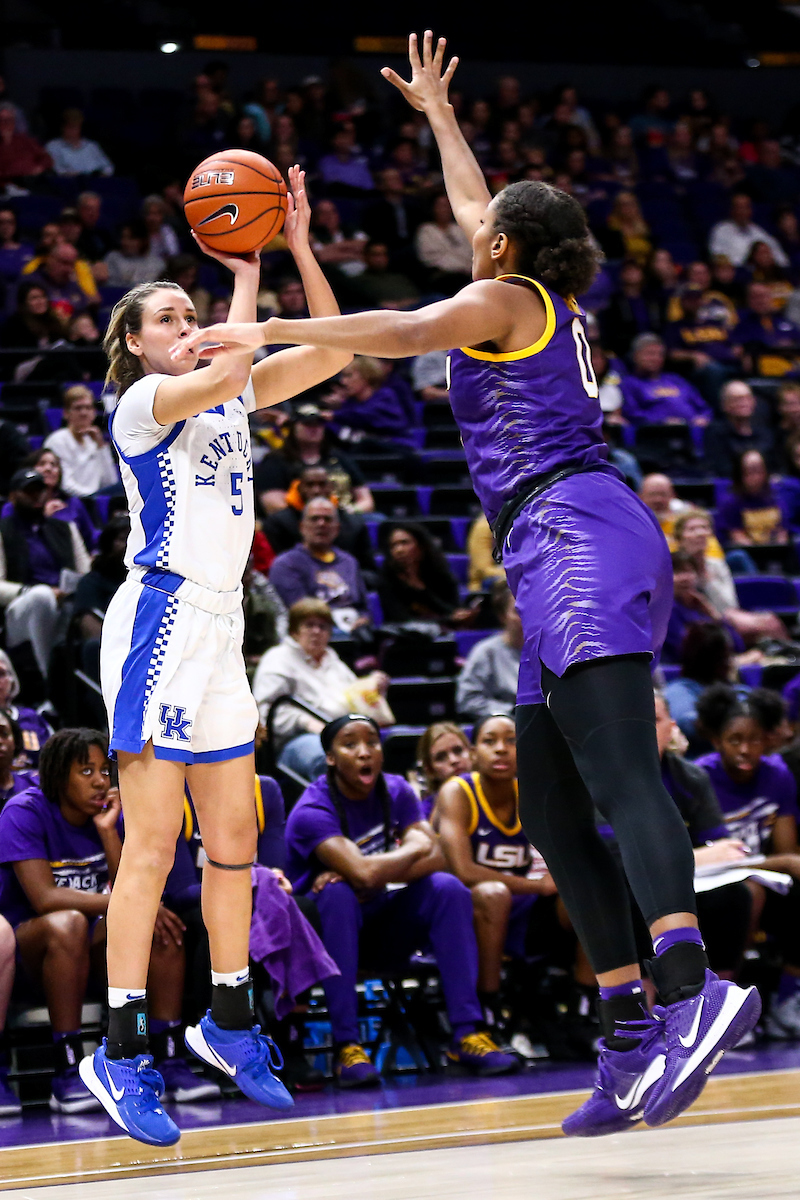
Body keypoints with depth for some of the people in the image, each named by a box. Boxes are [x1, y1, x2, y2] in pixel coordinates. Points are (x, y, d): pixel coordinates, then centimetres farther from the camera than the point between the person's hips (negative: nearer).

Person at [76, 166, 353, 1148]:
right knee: (152, 843, -12)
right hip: (160, 618, -8)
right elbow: (228, 369, -23)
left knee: (234, 841, 12)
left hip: (218, 627, 8)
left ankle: (228, 1023, 24)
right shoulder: (140, 404, -3)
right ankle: (120, 1054, -12)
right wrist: (246, 273, -9)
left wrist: (300, 250, 4)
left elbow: (328, 352, 13)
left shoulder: (226, 399, 18)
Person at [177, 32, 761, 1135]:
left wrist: (267, 328, -16)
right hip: (578, 558, 9)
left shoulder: (504, 300, 3)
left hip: (575, 536, -9)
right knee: (552, 811, 4)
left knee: (620, 775, -26)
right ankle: (632, 1042, -3)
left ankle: (690, 985, -43)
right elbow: (477, 207, 45)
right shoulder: (553, 305, 26)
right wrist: (437, 113, 56)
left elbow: (401, 331, -16)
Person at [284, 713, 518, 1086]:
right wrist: (415, 849, -14)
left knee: (447, 887, -19)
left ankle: (467, 1033, -23)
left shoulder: (396, 791, 0)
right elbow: (364, 874, -34)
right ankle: (346, 1047, -39)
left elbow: (436, 859, -13)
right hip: (328, 928, -5)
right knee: (337, 893, -36)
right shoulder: (312, 812, -19)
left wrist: (356, 873, -26)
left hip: (385, 926, 5)